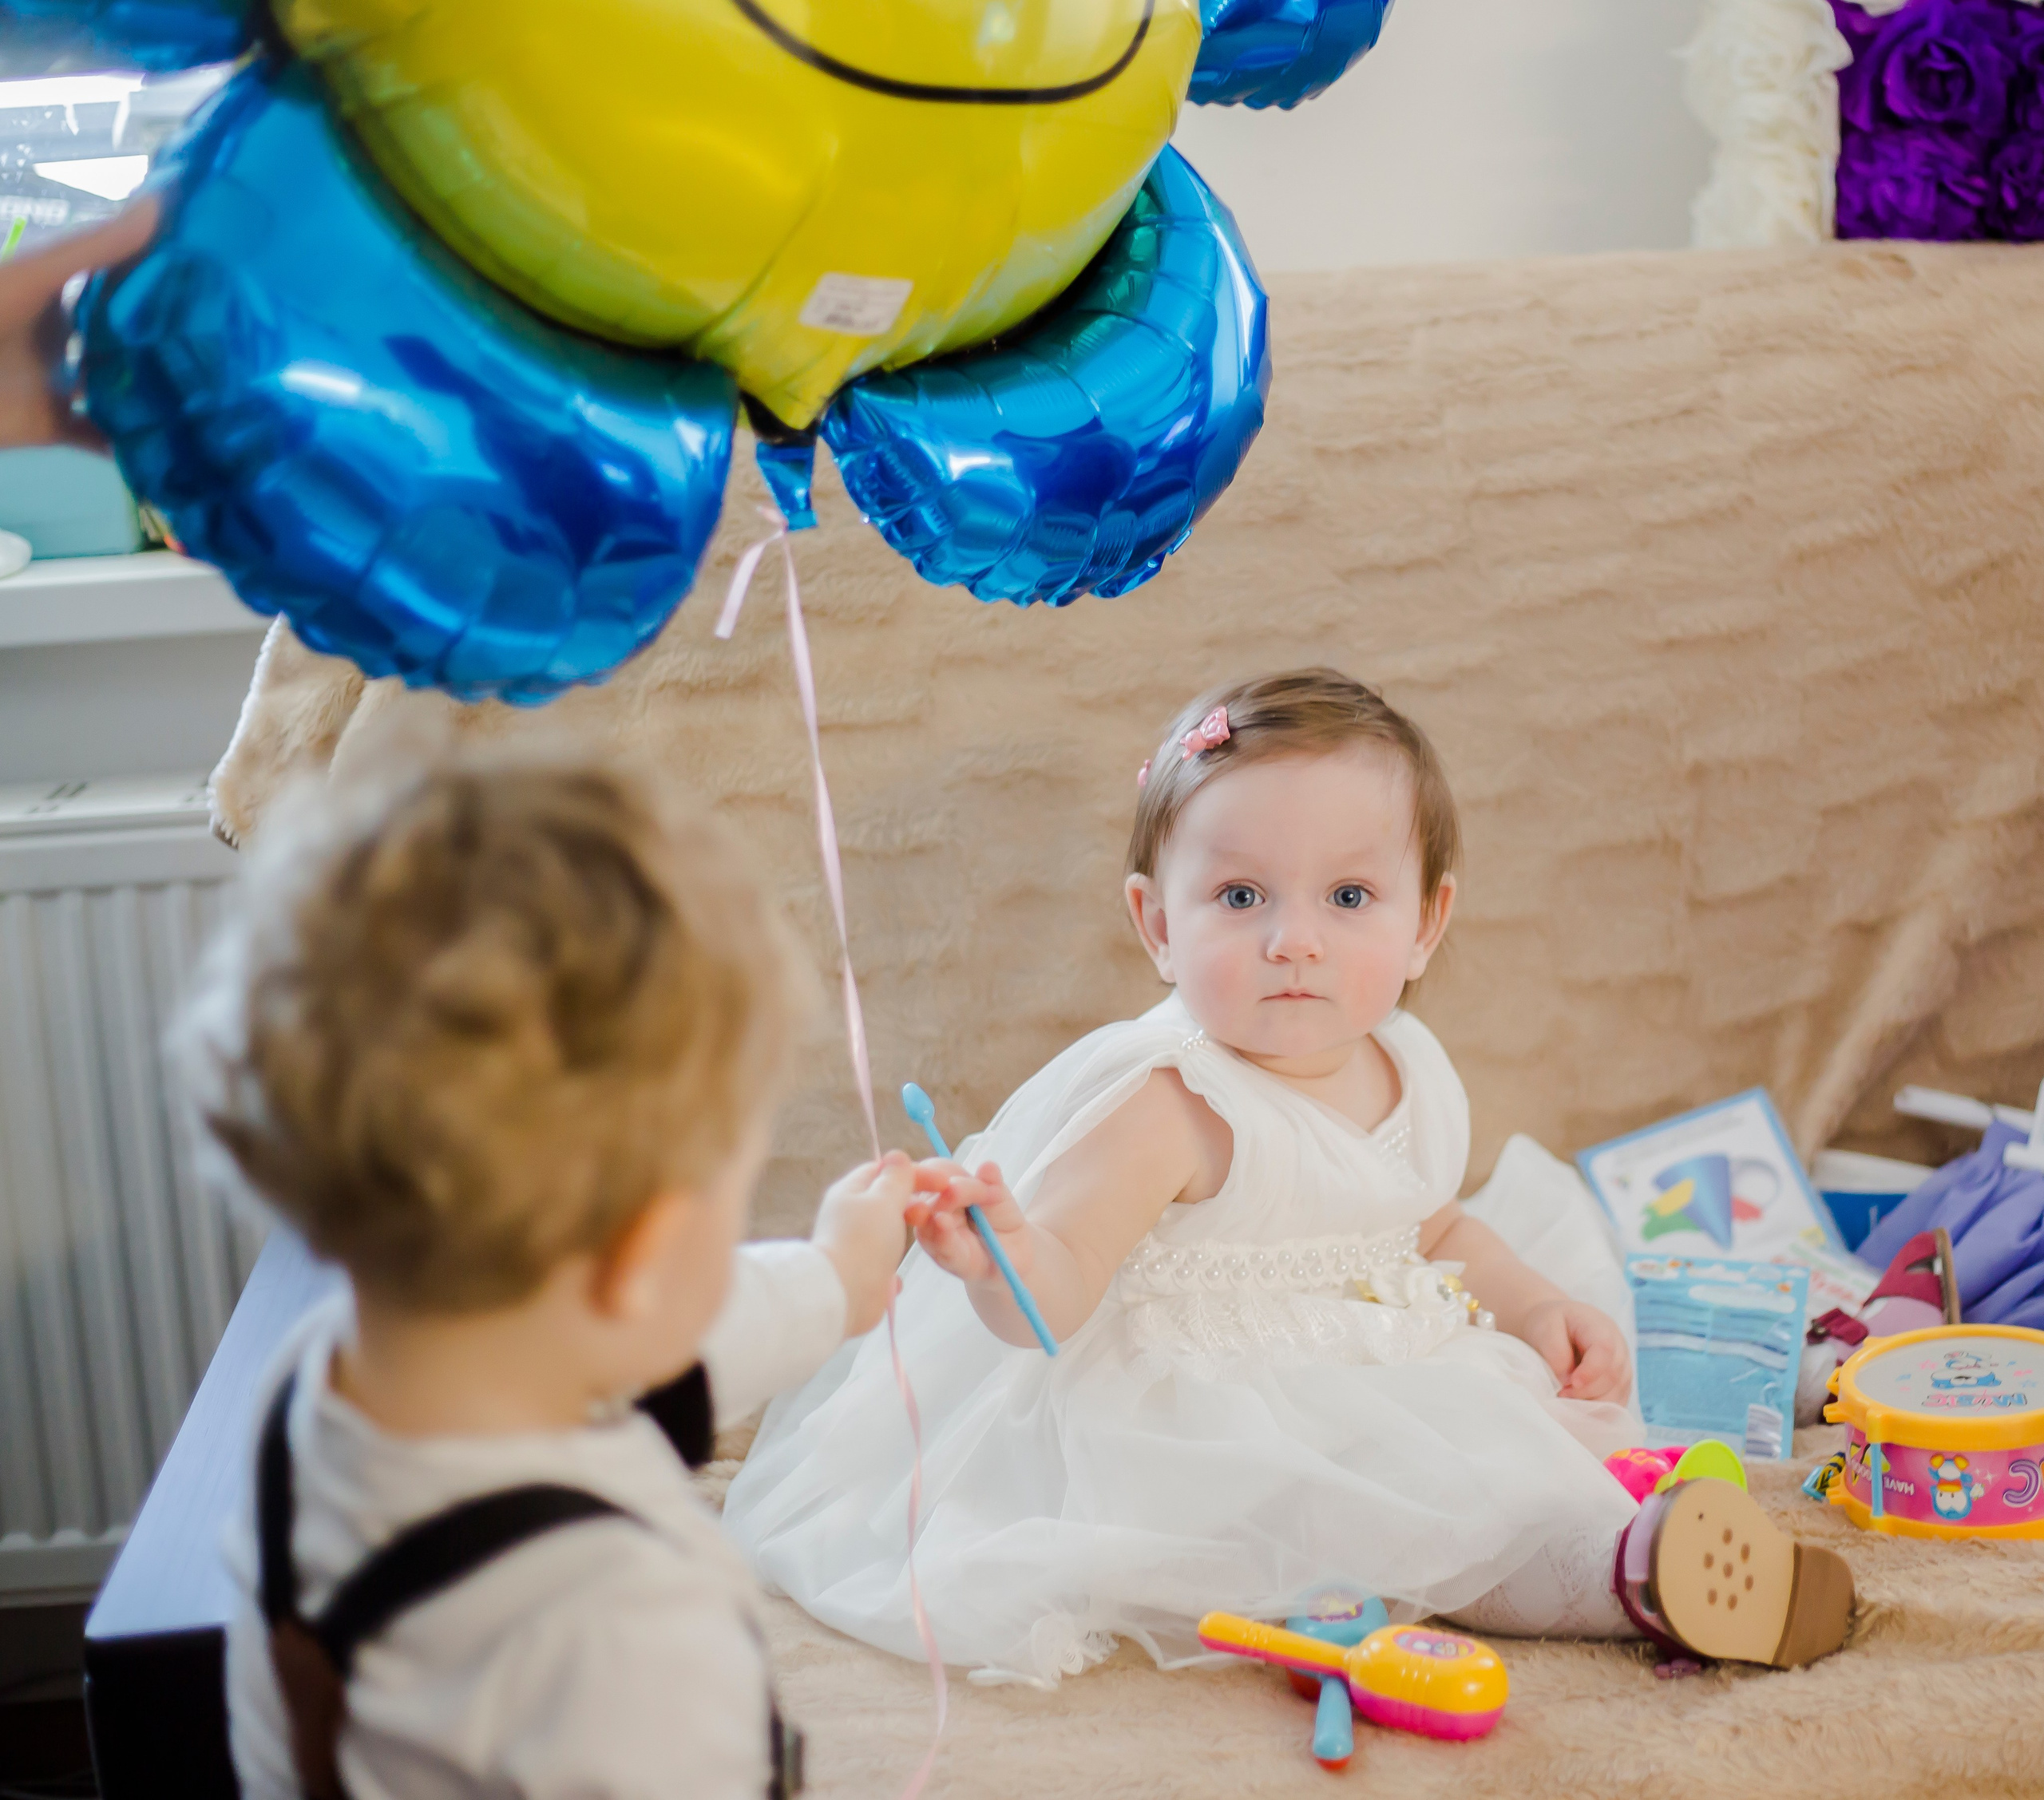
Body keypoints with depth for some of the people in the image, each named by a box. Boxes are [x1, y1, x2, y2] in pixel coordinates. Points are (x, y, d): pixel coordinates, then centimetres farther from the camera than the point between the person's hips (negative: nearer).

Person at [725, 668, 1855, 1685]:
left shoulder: (1412, 1077, 5)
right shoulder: (1168, 1109, -19)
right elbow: (1052, 1300, -25)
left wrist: (1535, 1309, 10)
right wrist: (1000, 1256, -47)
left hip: (1399, 1402, 9)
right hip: (1206, 1430, -9)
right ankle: (1620, 1571, -29)